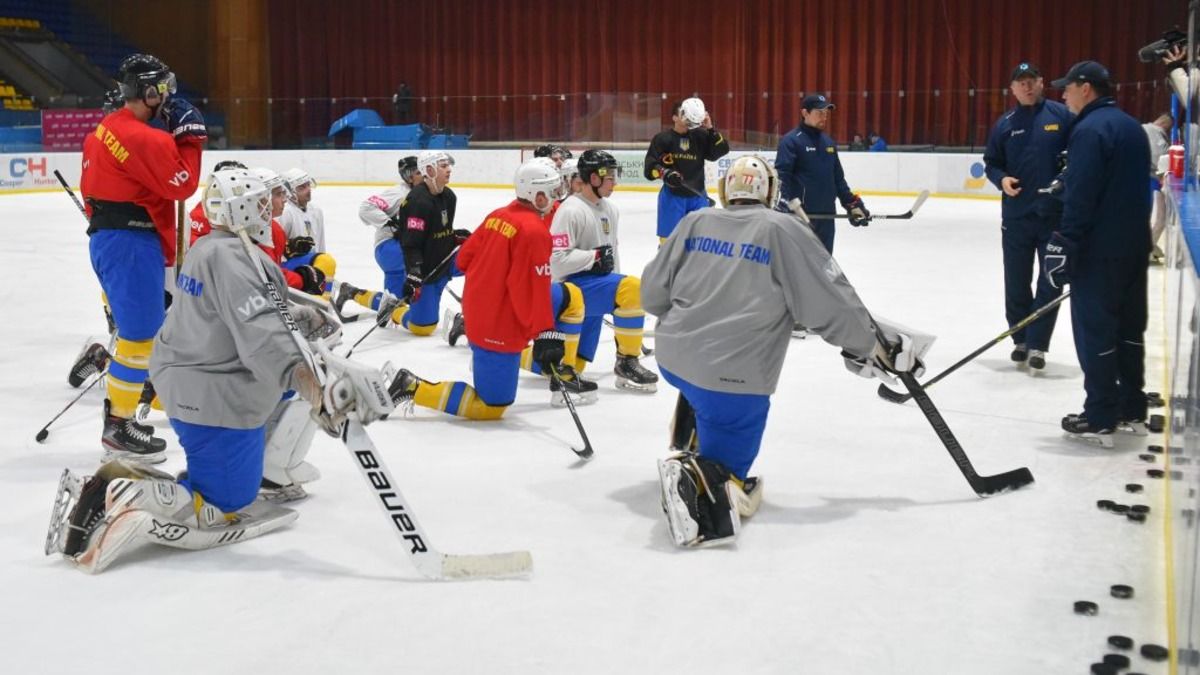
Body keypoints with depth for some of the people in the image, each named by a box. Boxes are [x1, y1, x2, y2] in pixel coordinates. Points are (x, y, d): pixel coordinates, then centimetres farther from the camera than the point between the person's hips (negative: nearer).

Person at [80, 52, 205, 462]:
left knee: (135, 329, 19)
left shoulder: (105, 131, 14)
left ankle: (119, 413, 27)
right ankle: (118, 429, 1)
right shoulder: (145, 138, -18)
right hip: (132, 244, -11)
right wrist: (190, 136, -8)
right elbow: (182, 184, -17)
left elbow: (94, 192, 18)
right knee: (141, 335, -5)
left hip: (106, 238, 11)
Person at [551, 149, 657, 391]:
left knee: (573, 366, 7)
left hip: (596, 286, 9)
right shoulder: (570, 211, -15)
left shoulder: (611, 209, 11)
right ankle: (626, 363, -18)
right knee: (633, 289, -29)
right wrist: (595, 256, -19)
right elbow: (557, 260, -21)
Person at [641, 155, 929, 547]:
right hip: (733, 378, -6)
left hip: (672, 356, 6)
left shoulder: (695, 222, 9)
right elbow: (831, 303, -4)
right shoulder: (784, 231, -3)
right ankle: (691, 476, -29)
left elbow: (653, 293, 12)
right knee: (730, 483, 1)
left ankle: (690, 447, 35)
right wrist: (877, 348, 9)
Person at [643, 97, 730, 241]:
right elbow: (650, 168, -9)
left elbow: (721, 150, -4)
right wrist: (665, 173, -28)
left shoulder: (701, 136, 3)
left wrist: (710, 129, -12)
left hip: (697, 195, 3)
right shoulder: (662, 138, -5)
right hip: (672, 195, -3)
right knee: (669, 238, 0)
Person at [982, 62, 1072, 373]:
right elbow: (991, 163, 11)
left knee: (1051, 283, 1)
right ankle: (1021, 339, 25)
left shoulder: (1062, 115, -2)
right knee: (1016, 283, 9)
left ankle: (1037, 344, 8)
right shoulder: (1005, 124, 5)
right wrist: (1002, 179, -8)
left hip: (1057, 215, -2)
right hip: (1016, 216, 2)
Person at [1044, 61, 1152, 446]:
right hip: (1134, 244, 9)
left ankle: (1100, 419, 0)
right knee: (1128, 327, 14)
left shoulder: (1090, 129, -14)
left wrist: (1064, 247, -19)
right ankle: (1132, 411, 21)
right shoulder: (1131, 126, 16)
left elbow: (1080, 198, -21)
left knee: (1094, 330, -3)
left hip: (1099, 249, -9)